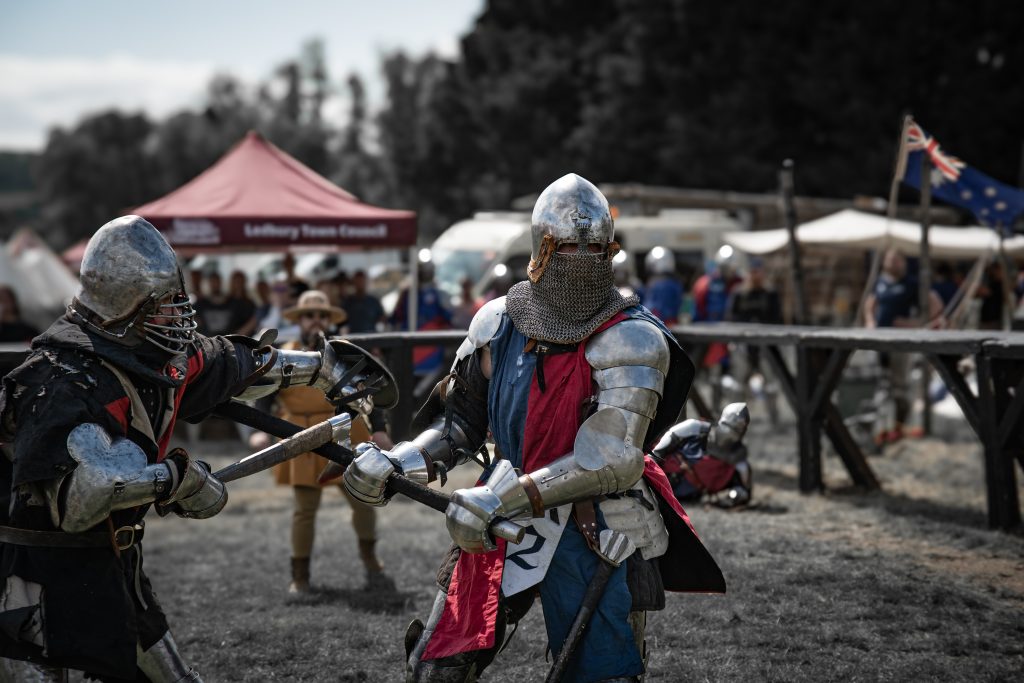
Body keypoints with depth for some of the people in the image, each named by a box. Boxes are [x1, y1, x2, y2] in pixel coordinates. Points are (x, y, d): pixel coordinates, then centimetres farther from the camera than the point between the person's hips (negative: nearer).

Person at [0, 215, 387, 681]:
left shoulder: (157, 359, 2)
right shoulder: (65, 380, -25)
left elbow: (234, 363, 19)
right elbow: (78, 490, -38)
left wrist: (323, 367, 29)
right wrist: (178, 477, -31)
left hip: (113, 570, 9)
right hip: (43, 571, -9)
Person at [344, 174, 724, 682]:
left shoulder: (631, 341, -15)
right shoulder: (498, 324, 0)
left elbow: (611, 461, -24)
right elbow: (461, 420, 12)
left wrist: (503, 498, -29)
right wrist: (396, 463, -6)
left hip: (594, 536, -4)